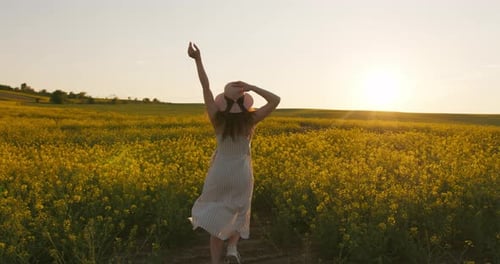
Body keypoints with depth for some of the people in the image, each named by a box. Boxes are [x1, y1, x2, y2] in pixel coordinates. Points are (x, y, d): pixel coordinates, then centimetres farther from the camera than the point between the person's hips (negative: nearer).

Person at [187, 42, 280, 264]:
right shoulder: (250, 120, -12)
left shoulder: (218, 119, -11)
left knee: (218, 217, 11)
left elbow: (206, 88, -13)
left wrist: (198, 59, -13)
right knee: (238, 214, 22)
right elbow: (276, 100, -11)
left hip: (219, 173, 0)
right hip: (242, 174, 0)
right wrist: (252, 87, -14)